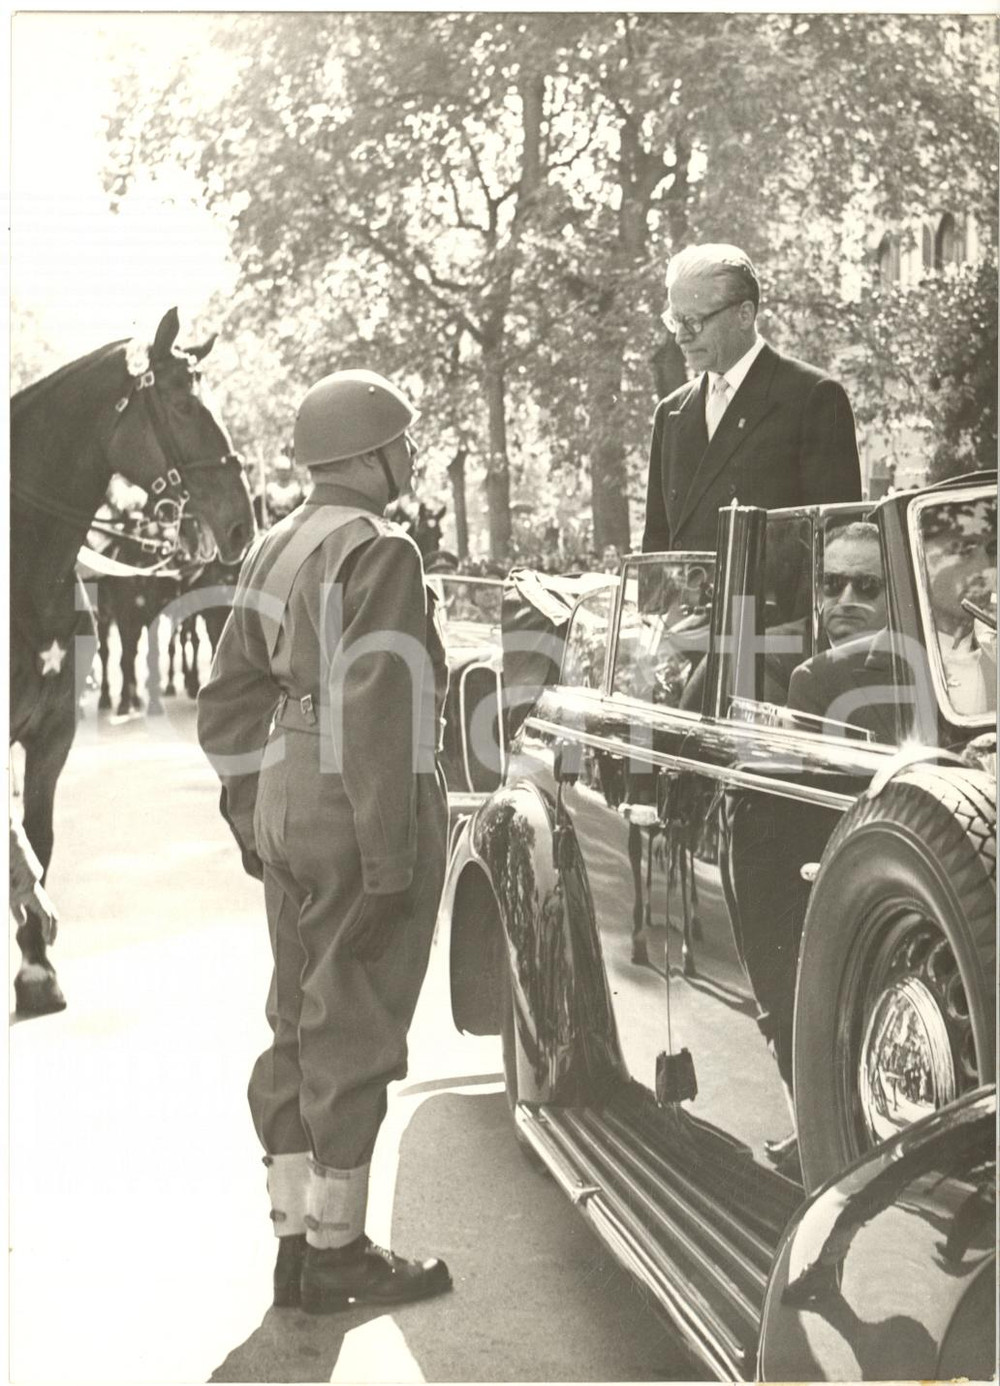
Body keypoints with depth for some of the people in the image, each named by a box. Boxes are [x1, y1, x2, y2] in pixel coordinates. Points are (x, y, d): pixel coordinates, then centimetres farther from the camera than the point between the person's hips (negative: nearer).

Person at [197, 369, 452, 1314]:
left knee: (298, 1025, 15)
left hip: (286, 806, 9)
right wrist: (390, 861, -20)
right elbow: (374, 716, -21)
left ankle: (295, 1236, 25)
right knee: (352, 1031, 1)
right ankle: (336, 1252, 11)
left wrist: (251, 821, 21)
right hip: (357, 818, -9)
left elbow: (229, 703, 16)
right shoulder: (378, 551, -14)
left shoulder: (274, 550, 14)